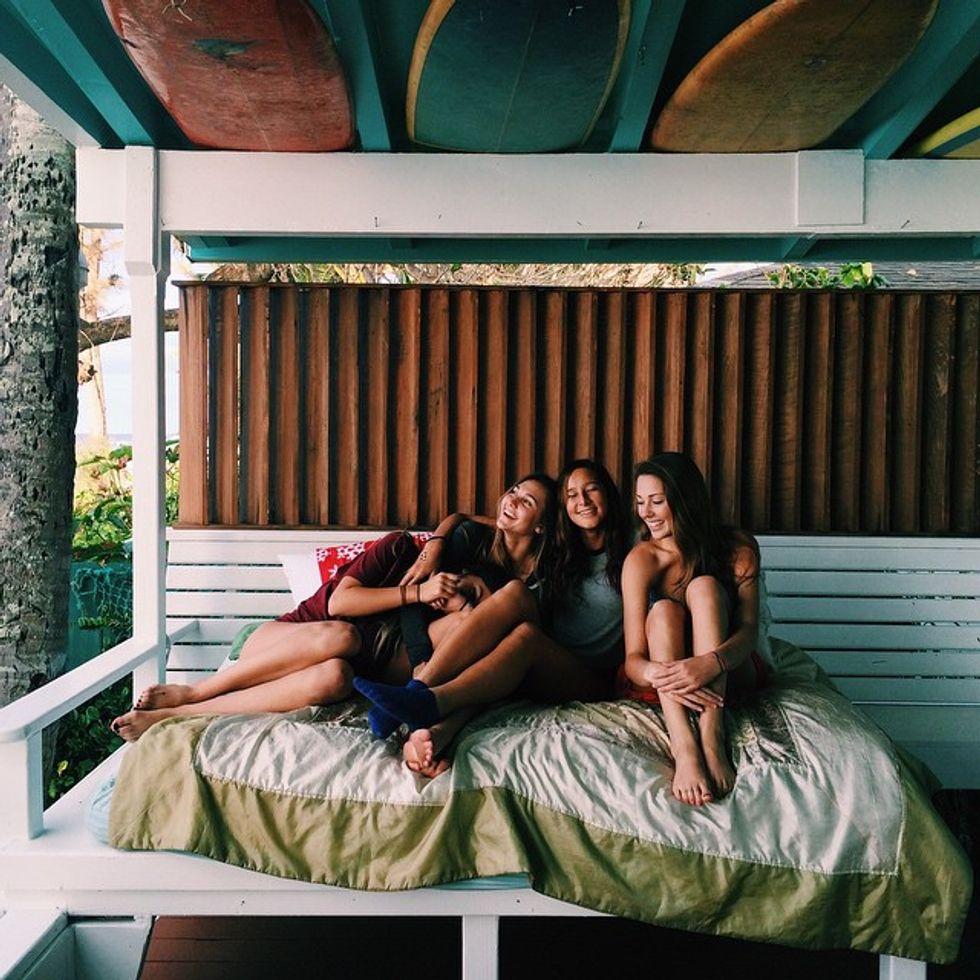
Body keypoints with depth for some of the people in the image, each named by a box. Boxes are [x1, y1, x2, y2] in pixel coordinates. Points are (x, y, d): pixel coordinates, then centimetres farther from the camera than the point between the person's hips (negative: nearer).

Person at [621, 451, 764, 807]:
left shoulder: (738, 547, -11)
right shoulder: (641, 559, -15)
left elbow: (749, 629, -21)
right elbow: (633, 658, -22)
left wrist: (712, 662, -44)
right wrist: (659, 675, -46)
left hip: (728, 672, 0)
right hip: (662, 678, 0)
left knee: (705, 586, -26)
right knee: (663, 610, -30)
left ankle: (712, 737, -41)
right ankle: (684, 748, -47)